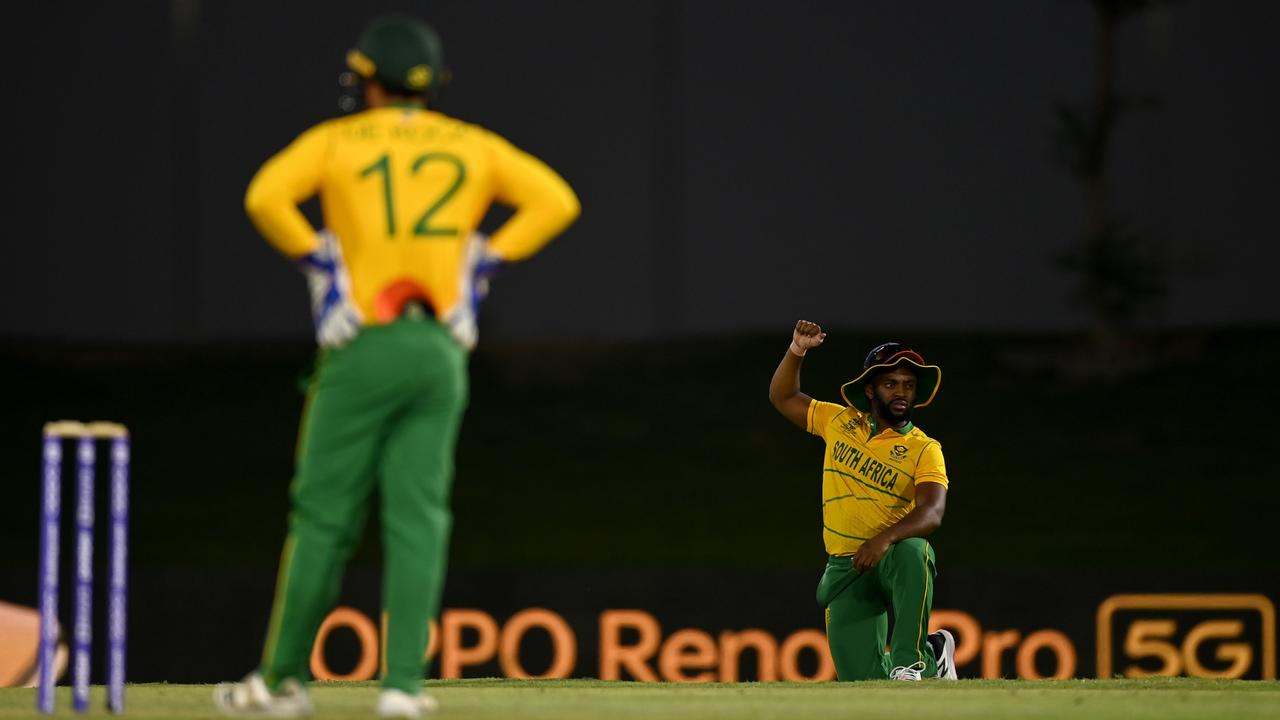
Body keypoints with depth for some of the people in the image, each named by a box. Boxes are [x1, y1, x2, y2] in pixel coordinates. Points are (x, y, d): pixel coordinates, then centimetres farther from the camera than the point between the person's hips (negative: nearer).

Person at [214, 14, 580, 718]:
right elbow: (555, 199, 2)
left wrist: (315, 258, -3)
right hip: (442, 350, 3)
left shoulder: (337, 140, 2)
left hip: (363, 347, -2)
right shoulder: (474, 146, 10)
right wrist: (486, 258, 5)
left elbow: (266, 195, -15)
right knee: (418, 516, 2)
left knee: (324, 515, 2)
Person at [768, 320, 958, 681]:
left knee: (910, 551, -41)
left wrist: (885, 539, -39)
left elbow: (932, 513, -21)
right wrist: (797, 351, 0)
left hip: (895, 557, -3)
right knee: (863, 679, -8)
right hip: (845, 568, 3)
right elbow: (783, 397, 18)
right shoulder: (841, 422, 8)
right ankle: (932, 654, 24)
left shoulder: (925, 450, -6)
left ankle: (910, 661, -31)